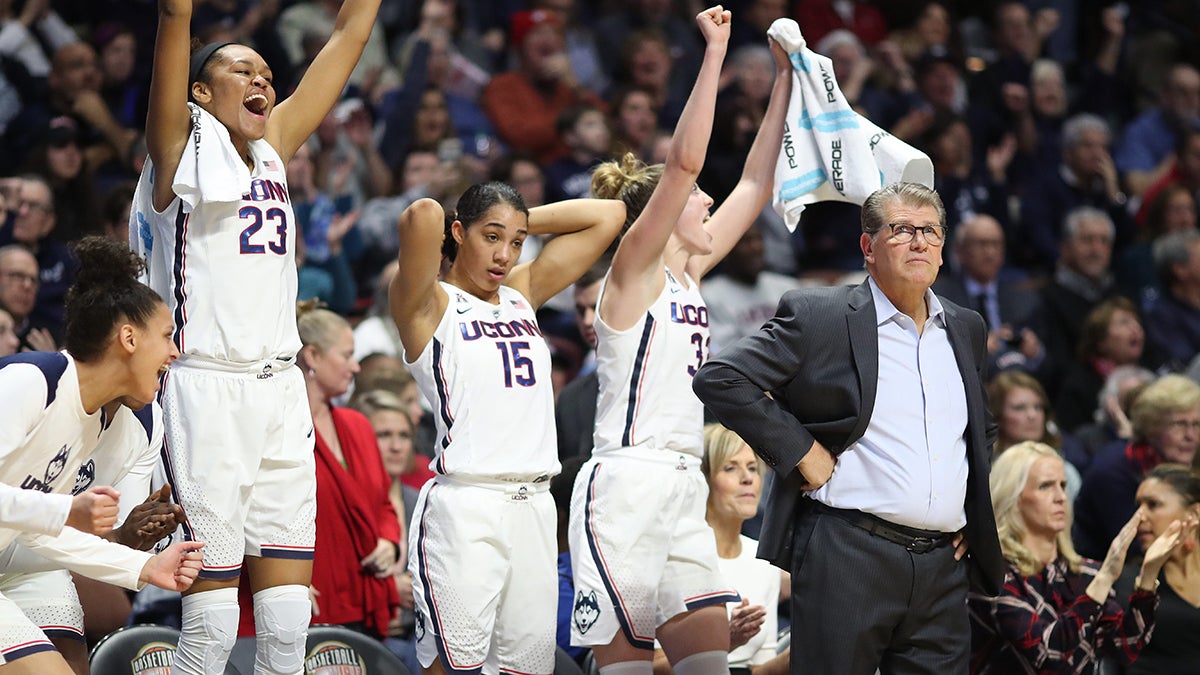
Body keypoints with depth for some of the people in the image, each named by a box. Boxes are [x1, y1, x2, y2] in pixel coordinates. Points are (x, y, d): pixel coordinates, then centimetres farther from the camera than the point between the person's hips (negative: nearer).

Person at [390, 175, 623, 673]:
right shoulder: (429, 305, -1)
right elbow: (422, 216, -20)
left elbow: (608, 216, 22)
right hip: (464, 506, -6)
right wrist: (426, 223, 2)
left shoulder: (522, 294, 18)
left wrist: (521, 223, 16)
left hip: (534, 506, 6)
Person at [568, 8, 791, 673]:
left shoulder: (687, 276, 17)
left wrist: (784, 75, 19)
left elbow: (755, 184, 20)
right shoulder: (633, 269, -4)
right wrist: (715, 52, -15)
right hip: (626, 486, -8)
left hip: (683, 493, 8)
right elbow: (685, 160, -16)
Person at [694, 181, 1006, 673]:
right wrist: (802, 451, -11)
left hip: (943, 570, 5)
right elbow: (719, 379, -9)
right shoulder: (819, 317, -2)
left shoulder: (965, 331, 18)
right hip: (848, 556, -5)